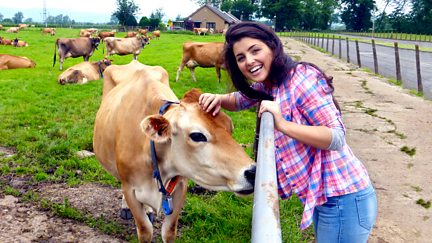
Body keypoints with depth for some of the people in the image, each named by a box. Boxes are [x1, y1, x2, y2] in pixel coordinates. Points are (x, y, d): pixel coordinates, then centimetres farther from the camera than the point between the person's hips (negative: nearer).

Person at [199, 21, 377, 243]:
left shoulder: (301, 78, -20)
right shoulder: (267, 85, 6)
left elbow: (337, 138, -22)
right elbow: (240, 100, 24)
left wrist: (282, 125, -32)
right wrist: (219, 99, 1)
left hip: (344, 198, -9)